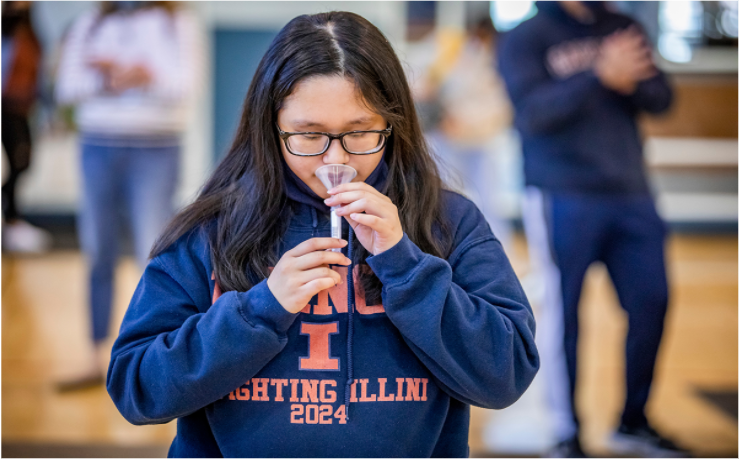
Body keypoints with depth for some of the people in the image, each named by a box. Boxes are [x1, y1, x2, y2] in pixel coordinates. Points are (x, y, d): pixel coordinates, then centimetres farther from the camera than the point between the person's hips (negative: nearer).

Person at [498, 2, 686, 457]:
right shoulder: (525, 38, -1)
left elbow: (661, 98, 5)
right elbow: (534, 111, -15)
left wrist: (632, 81, -18)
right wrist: (600, 75, -28)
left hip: (632, 197, 5)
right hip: (563, 199, -5)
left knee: (651, 303, 4)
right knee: (563, 313, -1)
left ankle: (633, 423, 20)